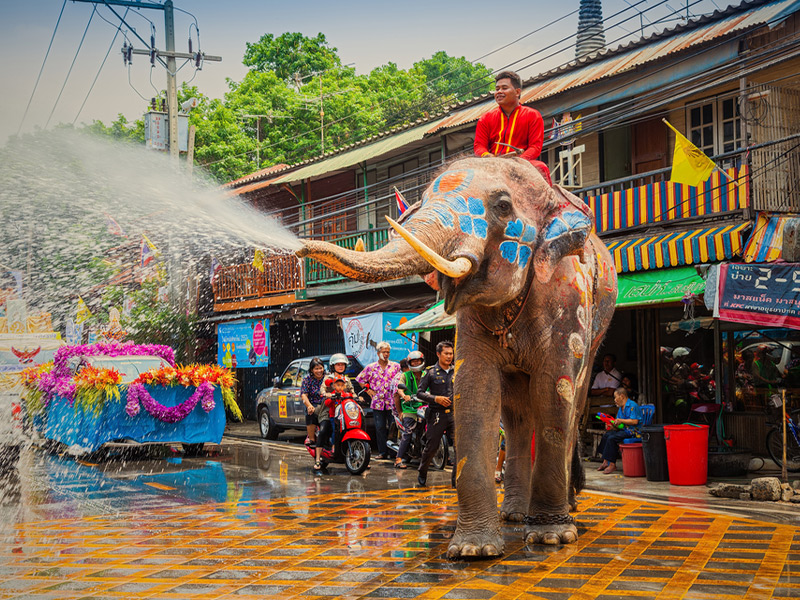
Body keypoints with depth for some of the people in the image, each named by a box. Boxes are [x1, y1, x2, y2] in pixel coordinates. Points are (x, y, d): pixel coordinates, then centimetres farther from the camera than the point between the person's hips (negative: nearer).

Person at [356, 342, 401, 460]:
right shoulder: (370, 367, 8)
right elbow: (360, 379, 16)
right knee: (380, 427, -1)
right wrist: (368, 390, 8)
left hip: (392, 401, -1)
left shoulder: (396, 366, 7)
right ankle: (382, 452, 4)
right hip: (377, 402, 1)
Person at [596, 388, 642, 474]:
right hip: (623, 430, 10)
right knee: (606, 435, -3)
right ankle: (605, 462, -3)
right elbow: (618, 425, 18)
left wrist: (621, 421, -16)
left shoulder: (632, 405, -11)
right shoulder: (620, 408, 18)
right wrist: (612, 425, -3)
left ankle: (612, 465, -20)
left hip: (632, 431, -10)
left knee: (612, 438, -24)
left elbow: (635, 421, -21)